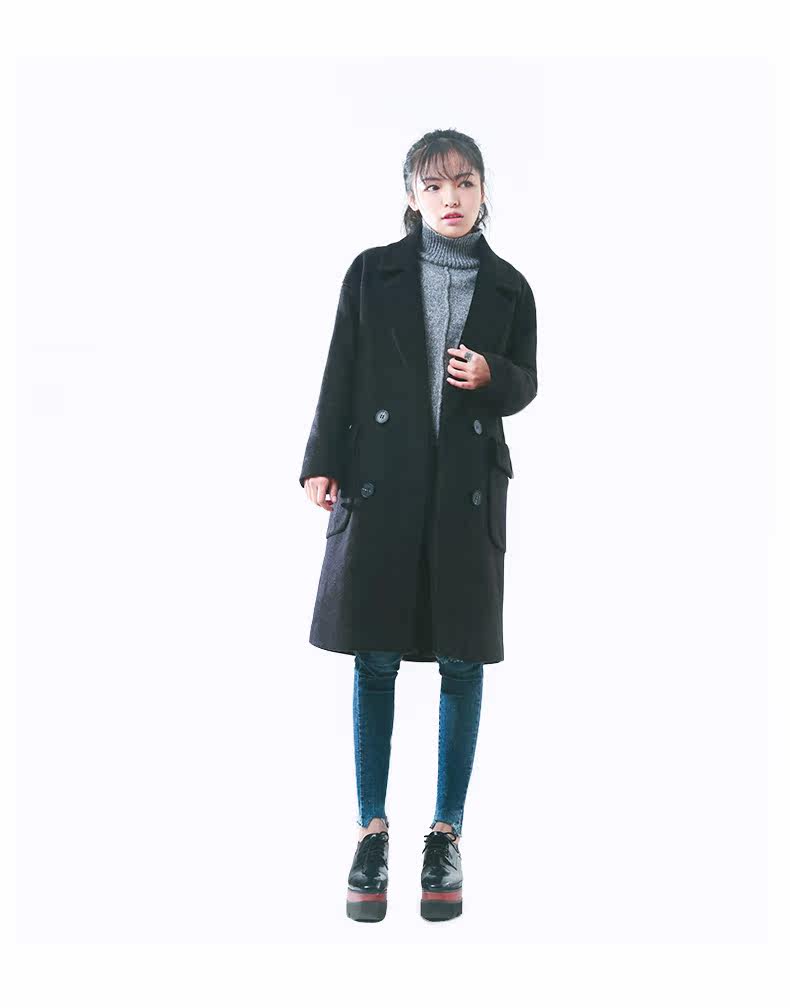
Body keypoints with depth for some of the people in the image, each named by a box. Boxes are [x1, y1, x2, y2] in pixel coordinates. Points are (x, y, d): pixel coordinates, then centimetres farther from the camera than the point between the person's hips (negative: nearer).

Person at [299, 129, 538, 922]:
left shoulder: (509, 287, 8)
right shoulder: (372, 272, 5)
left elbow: (525, 385, 13)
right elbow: (340, 371, 4)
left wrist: (491, 376, -9)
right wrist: (321, 462, -4)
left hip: (469, 485, 1)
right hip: (380, 478, -1)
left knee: (462, 662, 4)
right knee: (375, 660, 2)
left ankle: (447, 834, 16)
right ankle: (372, 831, 14)